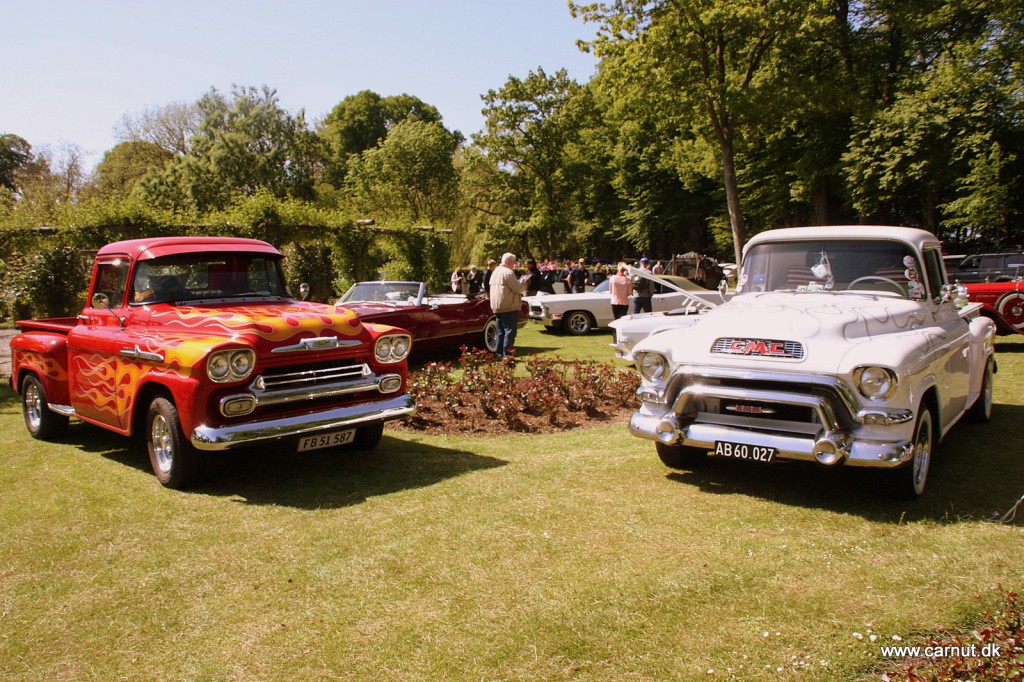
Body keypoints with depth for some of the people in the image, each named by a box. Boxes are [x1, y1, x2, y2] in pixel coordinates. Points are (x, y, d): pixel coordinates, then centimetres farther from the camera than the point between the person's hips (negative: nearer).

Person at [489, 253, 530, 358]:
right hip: (509, 307, -9)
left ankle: (499, 353, 14)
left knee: (501, 331, 13)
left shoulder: (495, 272, 16)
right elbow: (518, 288, -17)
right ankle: (506, 353, -10)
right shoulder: (508, 272, -14)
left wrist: (520, 282, 17)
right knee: (510, 330, -6)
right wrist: (523, 281, 1)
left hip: (496, 307, 9)